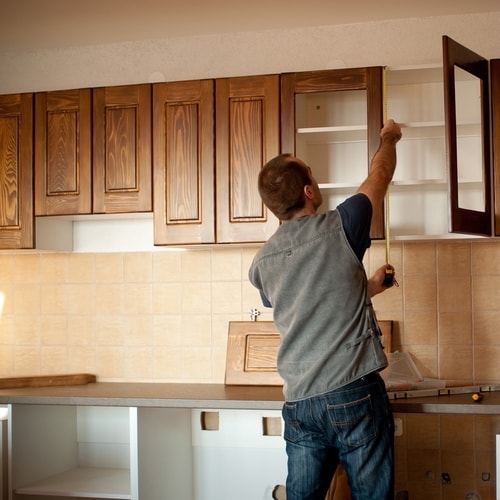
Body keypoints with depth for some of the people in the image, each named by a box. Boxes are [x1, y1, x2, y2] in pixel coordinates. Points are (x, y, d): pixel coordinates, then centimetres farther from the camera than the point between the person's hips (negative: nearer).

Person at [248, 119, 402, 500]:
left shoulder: (262, 264, 6)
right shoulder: (338, 229, -7)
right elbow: (380, 175, 11)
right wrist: (389, 138, 30)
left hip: (299, 402, 4)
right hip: (355, 396, -4)